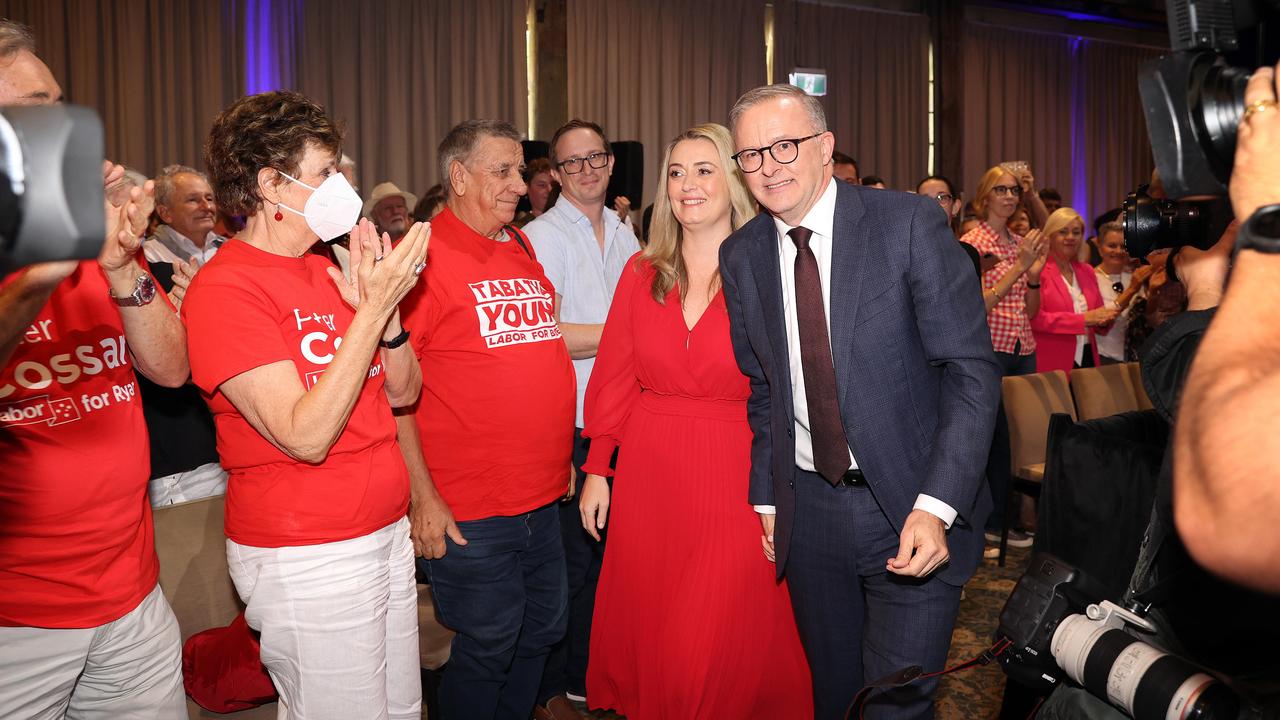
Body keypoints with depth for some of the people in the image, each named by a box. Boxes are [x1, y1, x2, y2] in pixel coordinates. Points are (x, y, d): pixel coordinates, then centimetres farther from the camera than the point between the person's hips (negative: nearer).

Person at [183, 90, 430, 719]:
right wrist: (374, 307, -24)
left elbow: (403, 392, 8)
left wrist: (387, 309, -9)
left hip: (387, 533, 8)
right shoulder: (225, 289, -15)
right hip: (305, 559, -8)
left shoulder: (328, 272, 7)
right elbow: (305, 435, -24)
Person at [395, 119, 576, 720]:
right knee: (486, 649, 6)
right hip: (470, 512, -7)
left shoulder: (522, 247, 11)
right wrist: (421, 497, -16)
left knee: (541, 635, 19)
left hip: (542, 498, 7)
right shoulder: (425, 257, -12)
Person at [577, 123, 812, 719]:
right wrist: (598, 469, 2)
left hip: (736, 473, -3)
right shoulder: (642, 273, 5)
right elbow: (613, 378, 6)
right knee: (648, 631, 15)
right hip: (648, 472, 3)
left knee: (727, 638, 7)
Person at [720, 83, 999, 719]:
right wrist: (766, 497, 9)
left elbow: (972, 371, -13)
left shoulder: (909, 223, -11)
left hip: (914, 506, -4)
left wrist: (935, 507, -20)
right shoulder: (740, 256, 2)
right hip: (808, 511, 4)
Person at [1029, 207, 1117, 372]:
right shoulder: (1038, 271, -7)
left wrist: (1104, 319, -2)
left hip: (1087, 359, 6)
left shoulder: (1087, 271, 16)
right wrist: (1083, 319, -16)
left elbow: (1097, 315, 21)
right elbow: (1035, 318, -16)